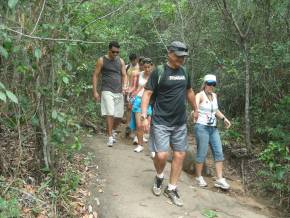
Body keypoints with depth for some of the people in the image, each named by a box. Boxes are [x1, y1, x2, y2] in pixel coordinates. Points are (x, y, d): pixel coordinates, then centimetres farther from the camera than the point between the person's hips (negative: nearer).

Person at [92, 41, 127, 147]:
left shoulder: (121, 61, 10)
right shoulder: (102, 60, -1)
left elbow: (124, 75, 12)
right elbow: (95, 75, 0)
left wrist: (124, 85, -9)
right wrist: (95, 91, -6)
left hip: (119, 92, 4)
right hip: (107, 91, -4)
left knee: (119, 116, 7)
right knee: (110, 114, -14)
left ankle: (113, 130, 35)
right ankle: (110, 137, -4)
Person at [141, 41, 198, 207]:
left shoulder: (184, 72, 9)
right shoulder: (159, 72, -8)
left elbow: (189, 92, 25)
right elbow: (147, 94, -10)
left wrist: (196, 109, 30)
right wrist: (144, 116, -18)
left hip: (180, 123, 6)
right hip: (161, 122, -5)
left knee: (180, 155, 6)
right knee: (162, 155, -12)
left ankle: (171, 188, 22)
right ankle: (159, 177, 21)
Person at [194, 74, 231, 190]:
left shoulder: (214, 95, 12)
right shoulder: (200, 95, -9)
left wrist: (224, 118, 16)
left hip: (213, 128, 7)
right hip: (202, 127, -7)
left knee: (219, 152, 3)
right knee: (202, 153, -2)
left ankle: (220, 179, 9)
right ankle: (199, 177, 16)